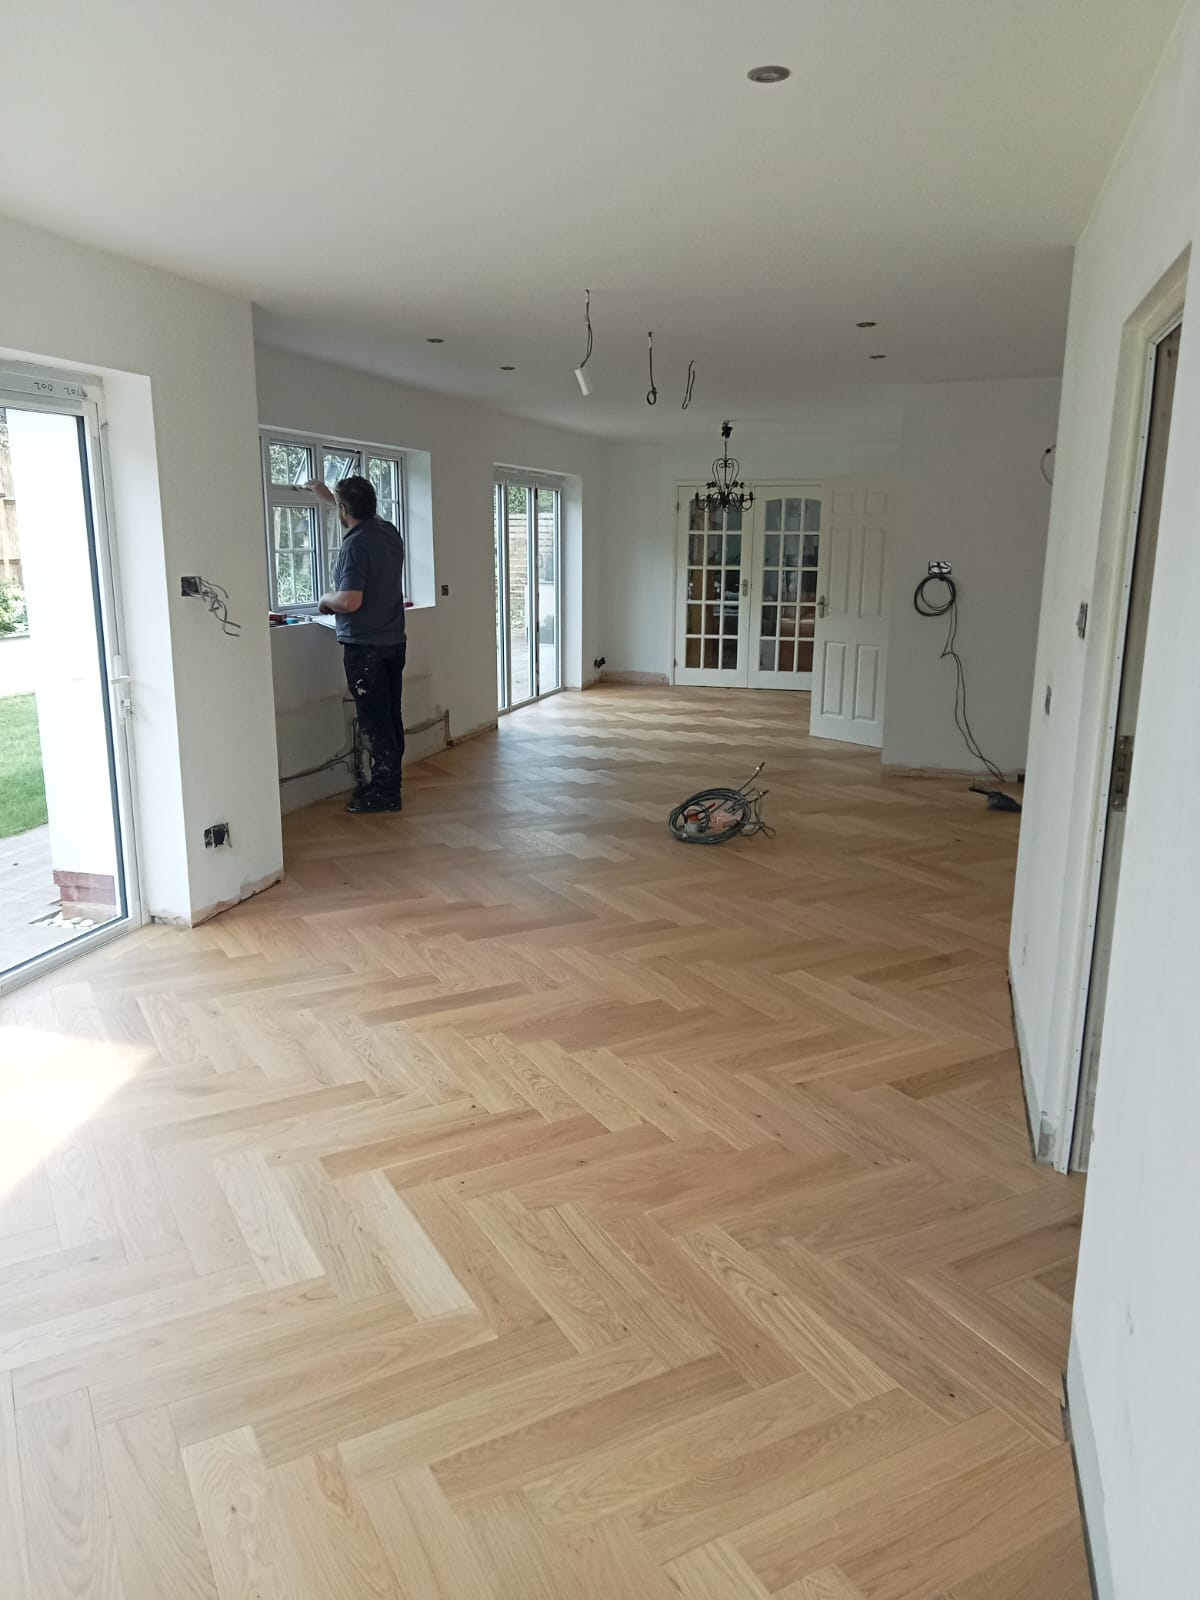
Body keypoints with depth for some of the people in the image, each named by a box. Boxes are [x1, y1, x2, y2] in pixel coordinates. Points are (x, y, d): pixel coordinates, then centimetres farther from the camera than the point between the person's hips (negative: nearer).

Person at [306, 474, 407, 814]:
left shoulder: (355, 545, -19)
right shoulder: (390, 533, 6)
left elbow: (350, 601, -25)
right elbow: (362, 518, 30)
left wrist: (325, 600, -4)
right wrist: (328, 497, 39)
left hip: (364, 647, -8)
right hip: (394, 642, 8)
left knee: (374, 721, -2)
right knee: (390, 716, 13)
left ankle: (384, 794, 3)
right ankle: (388, 783, 24)